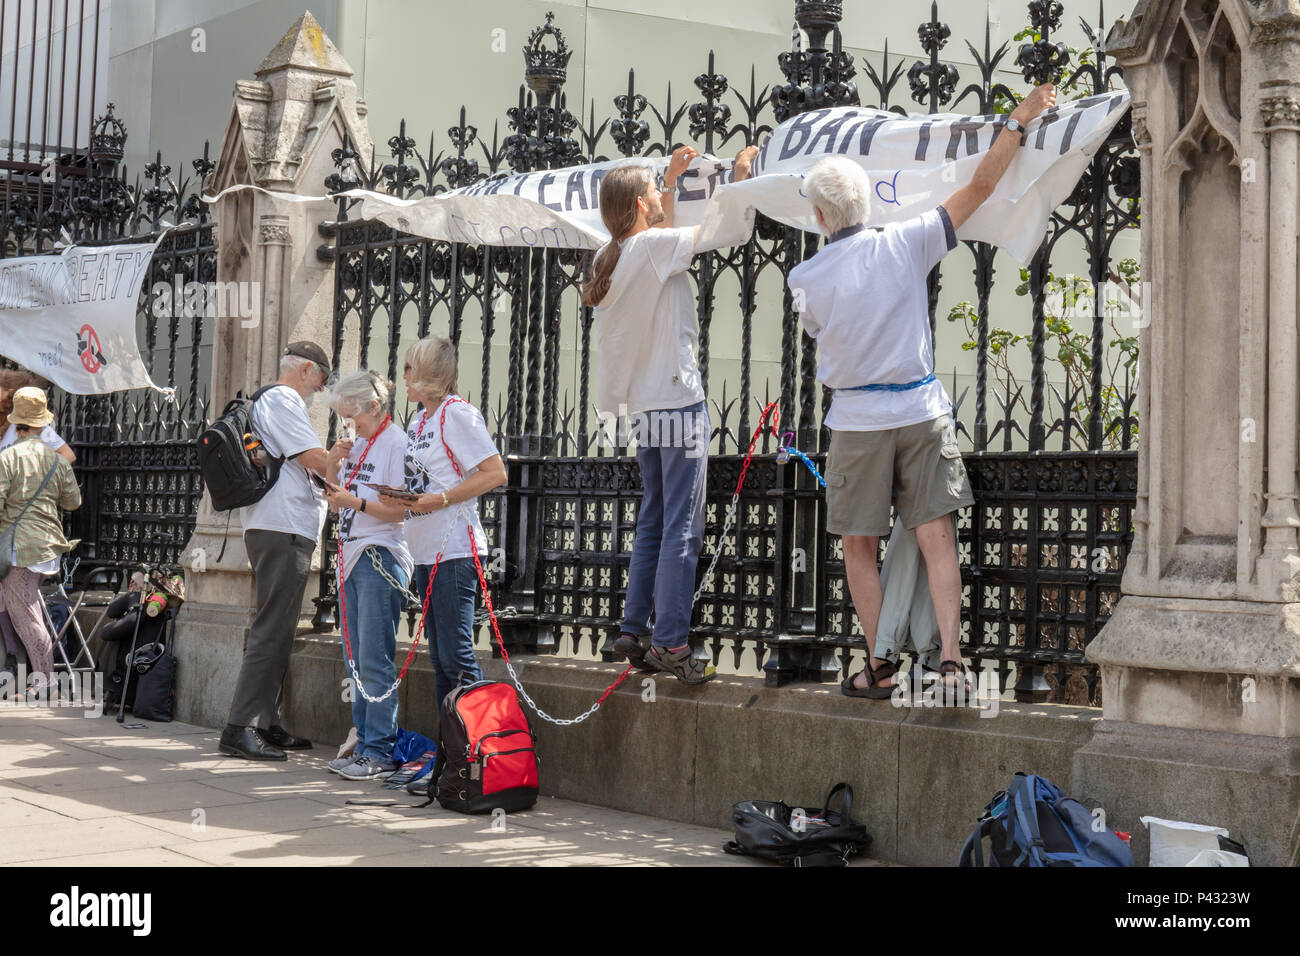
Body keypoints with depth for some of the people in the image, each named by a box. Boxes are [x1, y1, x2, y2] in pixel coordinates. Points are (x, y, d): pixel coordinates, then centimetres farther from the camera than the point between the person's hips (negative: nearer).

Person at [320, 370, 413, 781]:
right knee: (356, 659, 10)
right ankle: (364, 744, 17)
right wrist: (335, 466, 6)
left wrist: (357, 502, -24)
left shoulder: (396, 442, -8)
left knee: (375, 659, -9)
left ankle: (380, 753, -6)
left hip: (381, 558, -9)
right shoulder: (357, 446, 16)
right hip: (353, 558, 9)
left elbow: (402, 509, -14)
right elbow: (336, 502, 21)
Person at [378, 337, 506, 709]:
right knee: (439, 656, 11)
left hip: (455, 552, -9)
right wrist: (397, 497, 6)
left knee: (457, 656, -11)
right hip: (426, 551, 9)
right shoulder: (418, 421, 18)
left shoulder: (457, 413, -9)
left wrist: (440, 500, -19)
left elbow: (495, 473, -16)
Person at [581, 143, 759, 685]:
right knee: (682, 529, -7)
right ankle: (669, 642, -9)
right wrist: (742, 171, 11)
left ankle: (633, 631, 15)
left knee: (652, 525, 14)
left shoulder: (616, 255, 13)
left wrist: (672, 180, 36)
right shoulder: (651, 246, -11)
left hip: (645, 408, 9)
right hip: (676, 402, -9)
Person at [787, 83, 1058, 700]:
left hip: (857, 420, -1)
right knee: (936, 539, 0)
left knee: (859, 546, 11)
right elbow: (979, 188, -1)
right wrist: (1019, 121, 5)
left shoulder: (806, 279, -4)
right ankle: (950, 659, -9)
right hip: (922, 411, 1)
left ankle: (880, 667, 12)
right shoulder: (904, 245, -3)